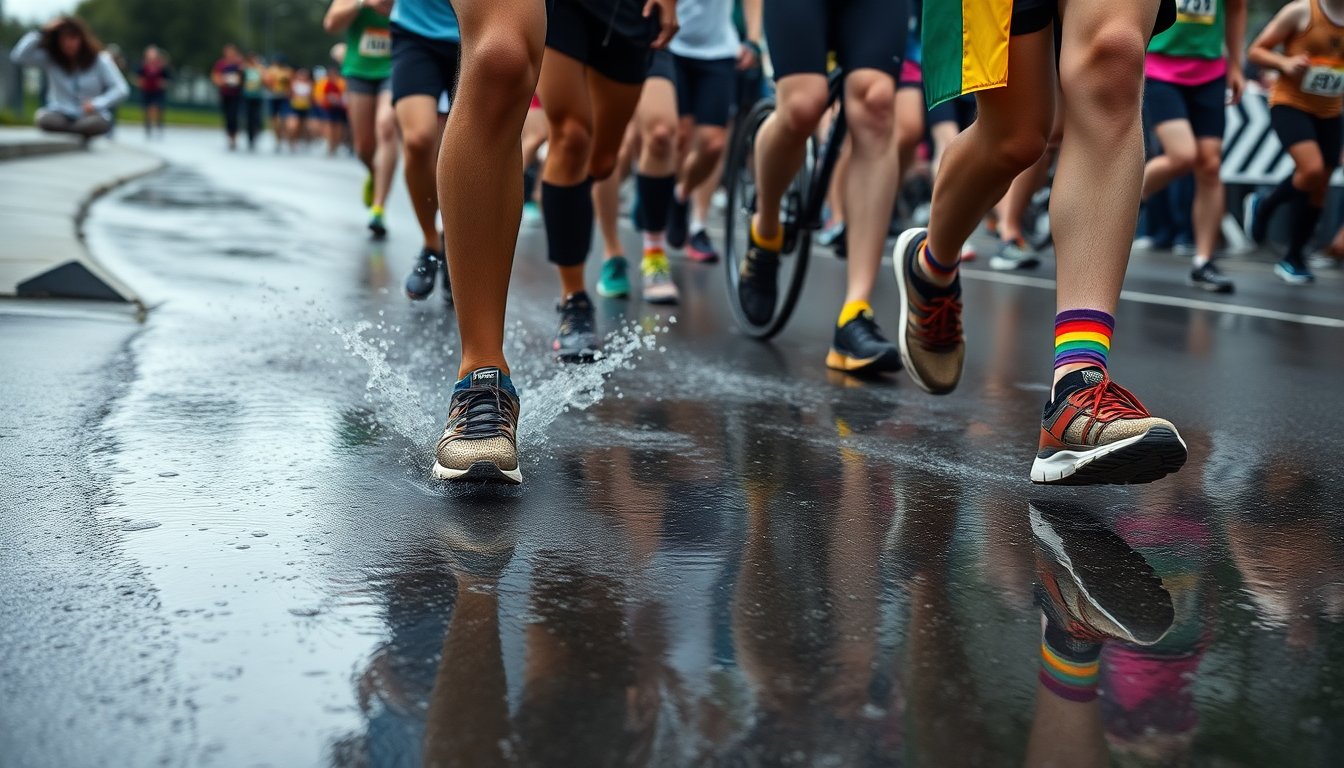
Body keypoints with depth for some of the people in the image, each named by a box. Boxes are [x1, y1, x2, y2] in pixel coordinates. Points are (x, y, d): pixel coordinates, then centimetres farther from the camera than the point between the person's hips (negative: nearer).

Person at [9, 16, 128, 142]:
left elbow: (121, 89, -7)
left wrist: (96, 104, -23)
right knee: (46, 119, -35)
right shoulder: (49, 56, -1)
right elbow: (17, 57, -15)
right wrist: (41, 32, -15)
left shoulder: (99, 59, -3)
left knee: (97, 123, -39)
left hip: (90, 115, -1)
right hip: (61, 114, 1)